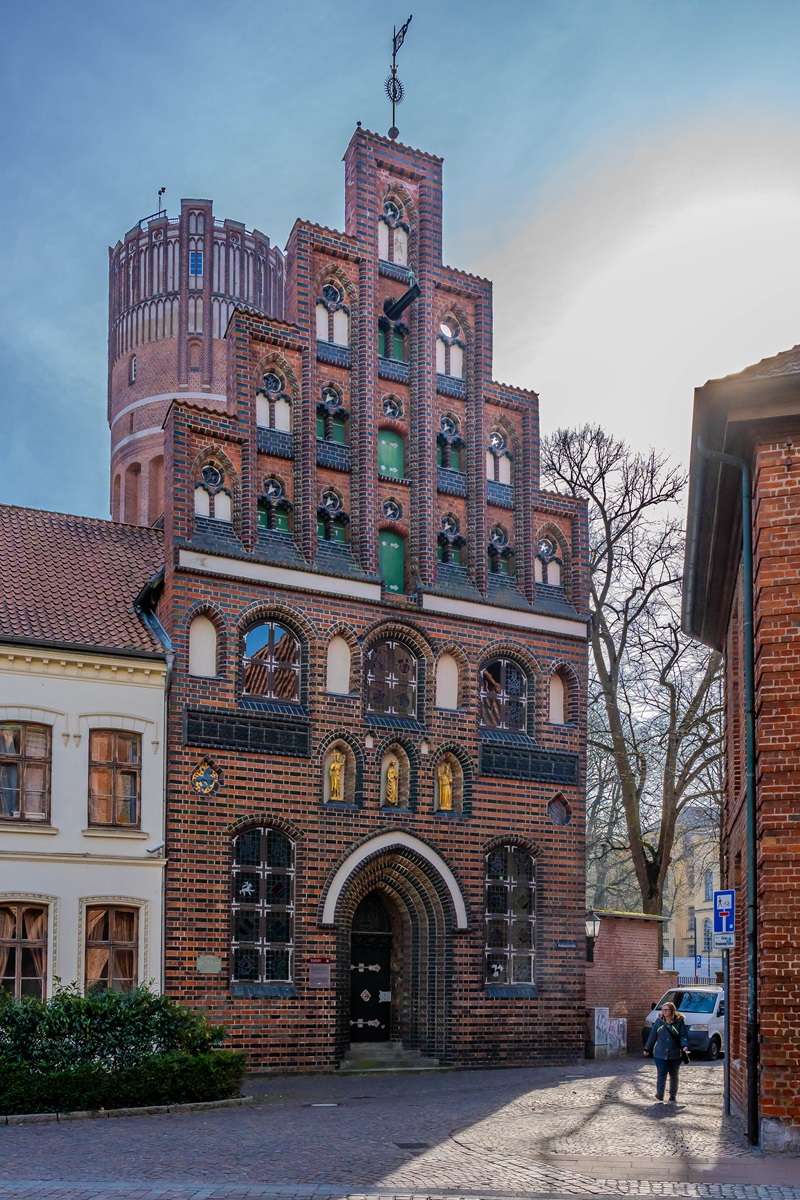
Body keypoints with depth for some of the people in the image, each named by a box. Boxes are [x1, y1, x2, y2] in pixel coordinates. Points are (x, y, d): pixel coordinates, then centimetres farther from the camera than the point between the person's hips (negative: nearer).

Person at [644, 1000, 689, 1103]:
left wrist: (685, 1045, -23)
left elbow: (683, 1035, -4)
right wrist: (647, 1049, 16)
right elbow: (653, 1036, 12)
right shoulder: (658, 1021, 5)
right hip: (660, 1054, 0)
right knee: (661, 1074, -12)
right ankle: (659, 1093, -6)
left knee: (674, 1075, 11)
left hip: (675, 1055, 0)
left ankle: (673, 1096, 23)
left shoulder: (679, 1022, -2)